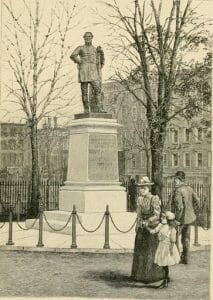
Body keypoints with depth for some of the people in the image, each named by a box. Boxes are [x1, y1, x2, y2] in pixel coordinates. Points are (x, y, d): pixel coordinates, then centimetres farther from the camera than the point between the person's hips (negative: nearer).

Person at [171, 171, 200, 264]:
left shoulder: (178, 191, -20)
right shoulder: (189, 188, 5)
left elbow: (179, 207, -25)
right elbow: (197, 201, 7)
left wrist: (176, 219, -18)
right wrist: (194, 213, 13)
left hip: (181, 219, -8)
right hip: (189, 218, 8)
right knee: (186, 238, 16)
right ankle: (185, 258, 23)